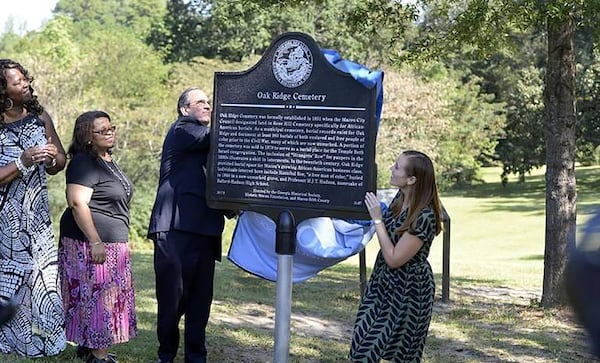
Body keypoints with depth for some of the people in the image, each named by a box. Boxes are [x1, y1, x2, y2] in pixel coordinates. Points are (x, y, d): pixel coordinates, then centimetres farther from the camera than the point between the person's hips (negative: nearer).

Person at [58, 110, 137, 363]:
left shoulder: (108, 161, 16)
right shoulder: (84, 163, -15)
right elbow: (77, 203, -24)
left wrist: (121, 240, 27)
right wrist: (95, 242, -26)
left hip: (112, 241, 10)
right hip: (90, 240, -10)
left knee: (100, 295, 14)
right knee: (97, 294, -6)